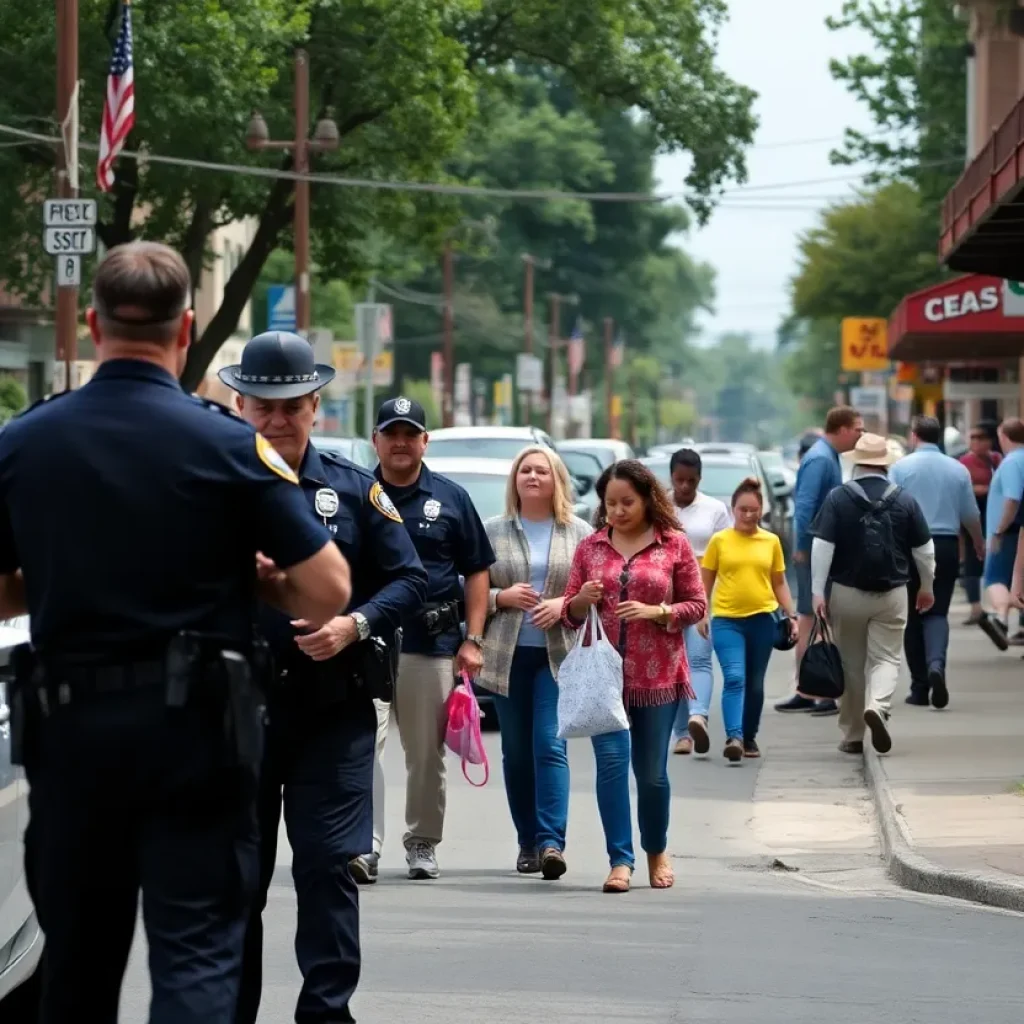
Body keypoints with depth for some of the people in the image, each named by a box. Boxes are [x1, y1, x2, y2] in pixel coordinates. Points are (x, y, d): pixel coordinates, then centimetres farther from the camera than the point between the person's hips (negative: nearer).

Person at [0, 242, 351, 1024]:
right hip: (195, 726, -3)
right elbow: (328, 592, -8)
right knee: (197, 956, -3)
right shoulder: (230, 446, -9)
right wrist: (259, 579, 11)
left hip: (68, 724, 3)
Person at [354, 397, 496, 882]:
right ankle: (365, 844, -15)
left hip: (433, 644, 1)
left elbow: (477, 572, 9)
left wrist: (473, 640, 1)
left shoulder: (450, 498, 8)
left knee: (426, 754, 8)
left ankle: (422, 844, 19)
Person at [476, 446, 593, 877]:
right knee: (516, 752, 6)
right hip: (508, 655, 2)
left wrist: (564, 605, -12)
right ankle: (528, 843, 14)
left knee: (550, 746, -12)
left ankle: (551, 841, -17)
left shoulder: (579, 533, 6)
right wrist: (502, 597, -10)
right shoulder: (493, 531, 7)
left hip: (559, 654, -2)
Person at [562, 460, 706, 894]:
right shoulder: (590, 546, 8)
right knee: (611, 760, -13)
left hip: (657, 675, -1)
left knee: (651, 772, 7)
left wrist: (656, 612, -13)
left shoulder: (674, 544, 2)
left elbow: (696, 605, 3)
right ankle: (620, 861, -10)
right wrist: (581, 601, -10)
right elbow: (569, 612, 12)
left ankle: (657, 851, 30)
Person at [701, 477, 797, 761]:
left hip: (762, 619, 2)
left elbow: (779, 583, 13)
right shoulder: (719, 541, 2)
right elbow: (706, 582, 6)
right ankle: (734, 737, -26)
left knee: (755, 684, 10)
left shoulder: (771, 541, 7)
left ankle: (749, 738, 23)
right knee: (734, 678, -17)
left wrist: (791, 615, 5)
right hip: (727, 620, -2)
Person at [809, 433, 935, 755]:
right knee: (886, 658, 4)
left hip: (847, 593, 0)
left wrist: (818, 591, -8)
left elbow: (822, 546, -11)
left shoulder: (838, 498, -5)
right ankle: (878, 707, -25)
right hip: (892, 594, 0)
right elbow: (923, 549, 5)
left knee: (851, 664, 10)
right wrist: (927, 587, 19)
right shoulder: (904, 500, 0)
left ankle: (852, 736, 16)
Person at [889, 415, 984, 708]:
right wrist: (979, 543, 28)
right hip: (947, 545, 1)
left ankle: (920, 688, 10)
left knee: (913, 616, 9)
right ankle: (937, 664, -25)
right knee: (938, 612, 4)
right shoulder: (958, 470, 2)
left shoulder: (901, 468, -5)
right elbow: (970, 515, 10)